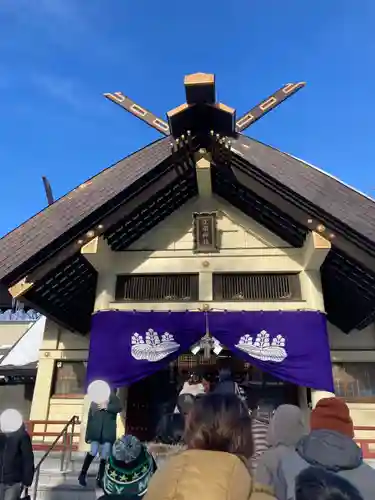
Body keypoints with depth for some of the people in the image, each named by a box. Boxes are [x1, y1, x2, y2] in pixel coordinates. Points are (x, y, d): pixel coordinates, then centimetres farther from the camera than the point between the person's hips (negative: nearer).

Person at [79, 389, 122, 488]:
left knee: (104, 457, 1)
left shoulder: (114, 399, 9)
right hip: (95, 433, -1)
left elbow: (119, 408, -9)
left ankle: (99, 478, 15)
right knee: (93, 452, -13)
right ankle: (83, 474, 6)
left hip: (108, 434, 1)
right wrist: (88, 435, 4)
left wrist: (107, 407, -21)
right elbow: (89, 419, 8)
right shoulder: (94, 402, 9)